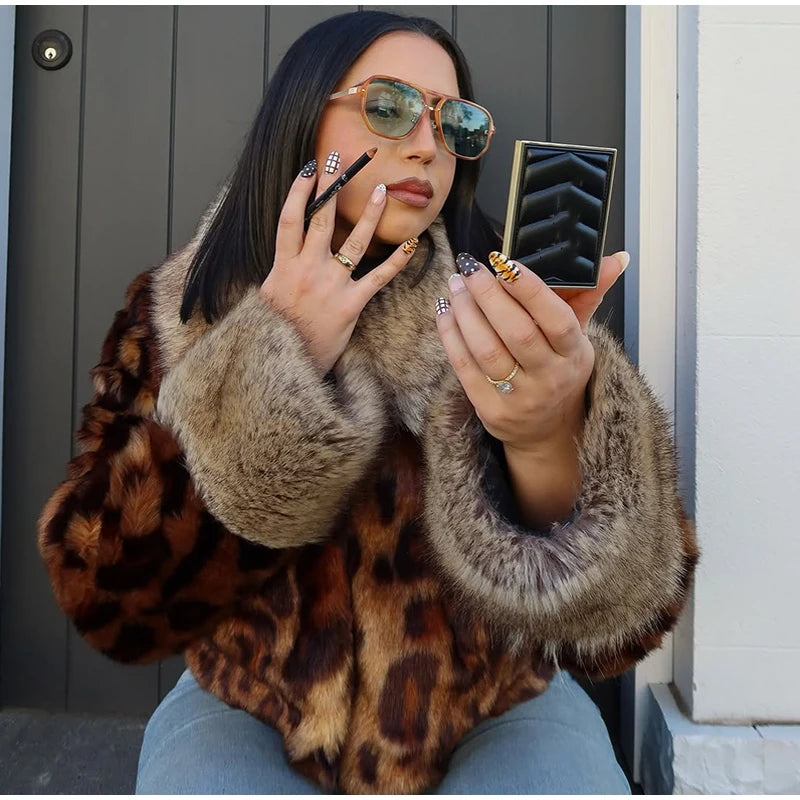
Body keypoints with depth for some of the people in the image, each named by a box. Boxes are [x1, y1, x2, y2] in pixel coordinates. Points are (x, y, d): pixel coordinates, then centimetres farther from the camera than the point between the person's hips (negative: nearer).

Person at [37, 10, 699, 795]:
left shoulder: (502, 311, -9)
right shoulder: (176, 316, -5)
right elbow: (106, 599, -13)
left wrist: (551, 444, -35)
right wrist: (276, 362, -21)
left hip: (498, 712, 0)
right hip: (249, 715, 1)